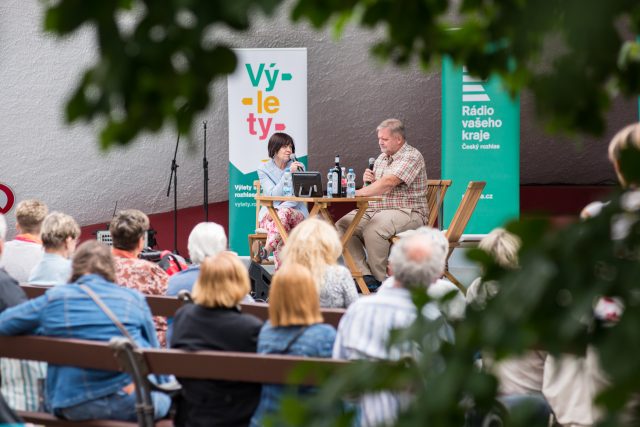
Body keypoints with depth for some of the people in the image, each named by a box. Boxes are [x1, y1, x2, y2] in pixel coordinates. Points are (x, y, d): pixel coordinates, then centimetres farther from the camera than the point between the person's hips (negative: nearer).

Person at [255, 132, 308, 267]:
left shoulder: (298, 167, 9)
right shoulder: (264, 169, 6)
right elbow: (273, 194, -7)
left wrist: (281, 208, -18)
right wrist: (288, 174, -18)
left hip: (295, 212, 0)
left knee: (284, 213, -38)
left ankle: (266, 250, -60)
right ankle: (281, 269, -58)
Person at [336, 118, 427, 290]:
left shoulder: (411, 157, -9)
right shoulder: (381, 158, 19)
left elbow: (388, 183, -23)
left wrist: (358, 193, -26)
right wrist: (368, 180, -1)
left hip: (407, 212, -8)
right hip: (375, 210, 9)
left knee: (373, 229, -36)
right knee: (342, 225, -13)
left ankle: (379, 280, -19)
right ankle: (364, 276, -18)